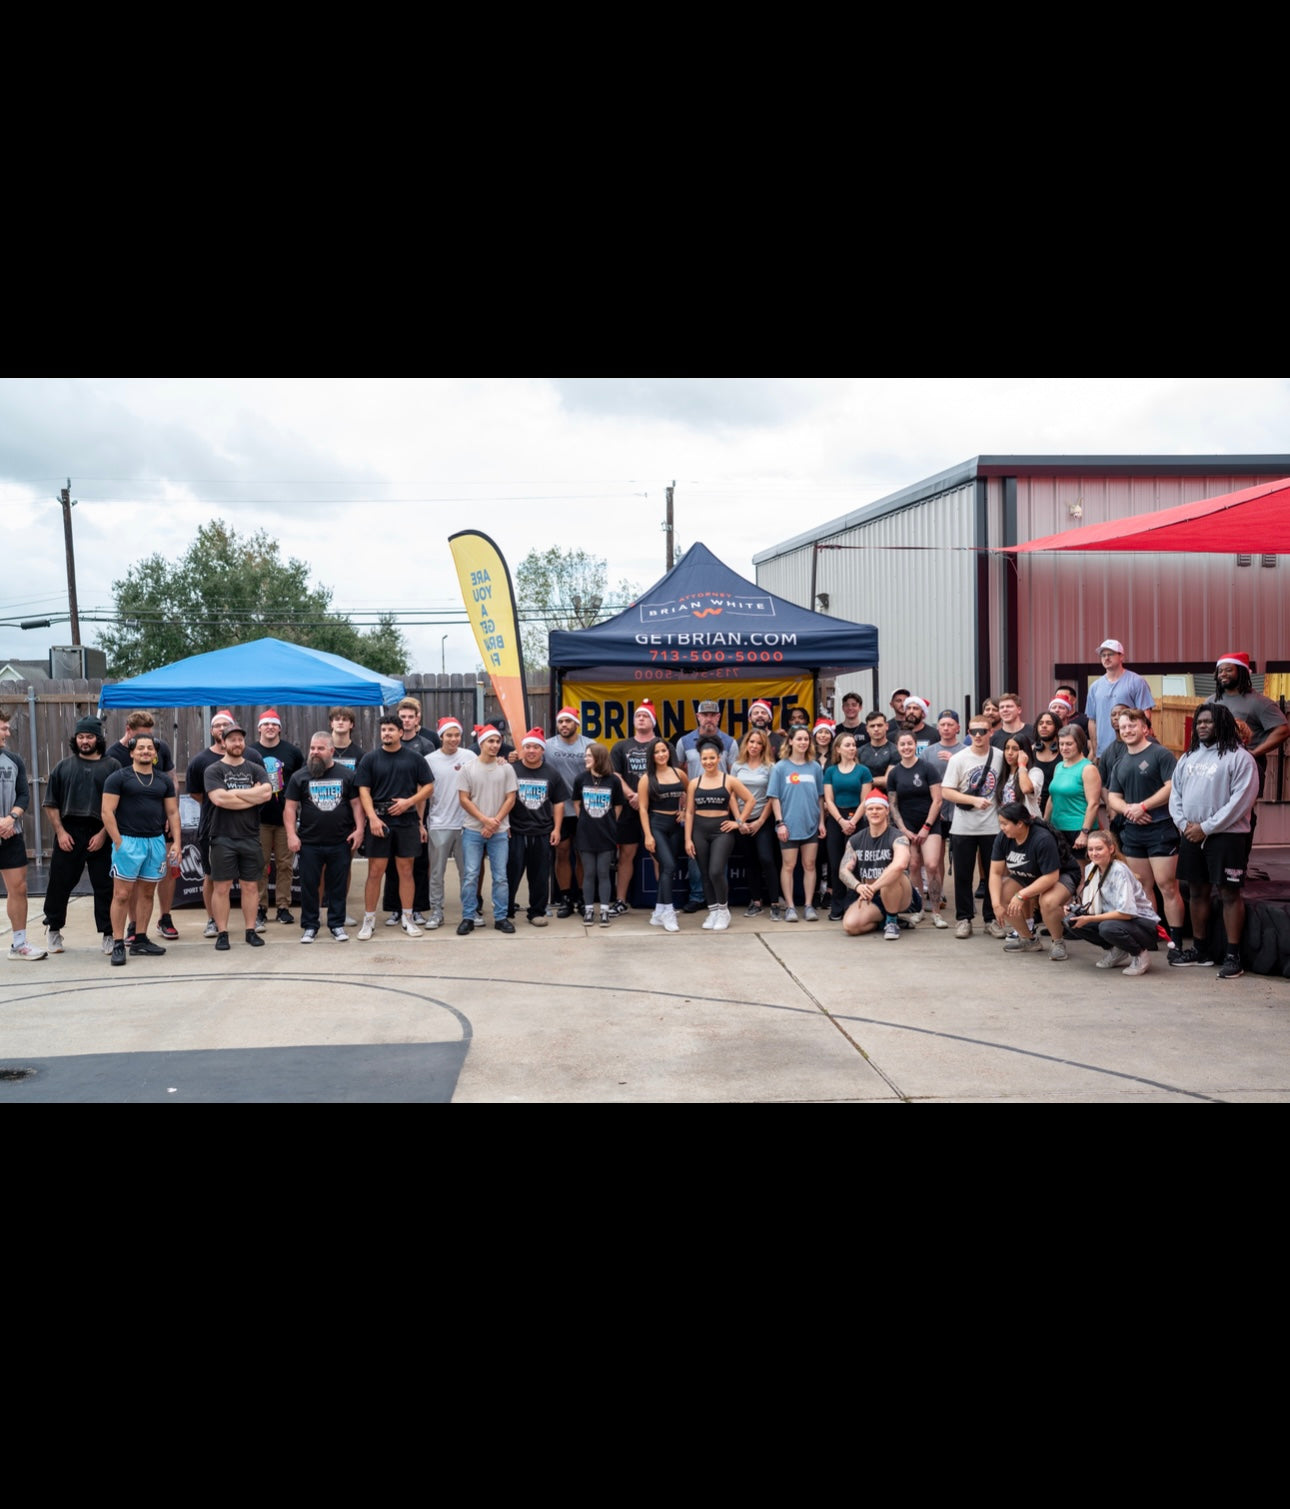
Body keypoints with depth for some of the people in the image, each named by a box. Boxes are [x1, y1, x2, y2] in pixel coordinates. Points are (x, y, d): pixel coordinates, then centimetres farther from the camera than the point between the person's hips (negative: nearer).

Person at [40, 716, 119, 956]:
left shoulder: (111, 767, 4)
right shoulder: (63, 767, 10)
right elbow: (51, 803, 9)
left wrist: (104, 834, -8)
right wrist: (60, 832, -2)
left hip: (100, 836, -2)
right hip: (68, 835, 2)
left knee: (105, 887, 2)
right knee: (60, 884, 7)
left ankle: (108, 934, 10)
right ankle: (53, 929, 25)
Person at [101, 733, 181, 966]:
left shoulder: (164, 781, 12)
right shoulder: (118, 778, -2)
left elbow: (173, 812, 14)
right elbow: (107, 812, -6)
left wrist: (177, 842, 4)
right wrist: (118, 842, -13)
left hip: (156, 841, 5)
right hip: (128, 841, -5)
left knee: (146, 893, 10)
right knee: (122, 894, -5)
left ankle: (140, 939, 18)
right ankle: (118, 944, -2)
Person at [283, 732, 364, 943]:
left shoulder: (347, 775, 4)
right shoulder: (300, 777, 4)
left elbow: (356, 804, 4)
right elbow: (290, 807, 2)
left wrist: (359, 829, -6)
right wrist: (291, 834, -8)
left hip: (340, 843, 0)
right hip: (309, 843, 0)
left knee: (339, 885, 7)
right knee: (309, 885, 5)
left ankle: (337, 924, 19)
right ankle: (309, 926, 17)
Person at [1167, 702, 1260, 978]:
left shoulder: (1239, 757, -7)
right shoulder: (1188, 758, 15)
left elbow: (1241, 800, -15)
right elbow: (1175, 794, 15)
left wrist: (1206, 828, -16)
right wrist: (1183, 823, -3)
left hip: (1225, 836, -6)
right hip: (1191, 836, 7)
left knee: (1229, 894, -4)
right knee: (1197, 892, 12)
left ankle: (1233, 956, 1)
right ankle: (1200, 950, 22)